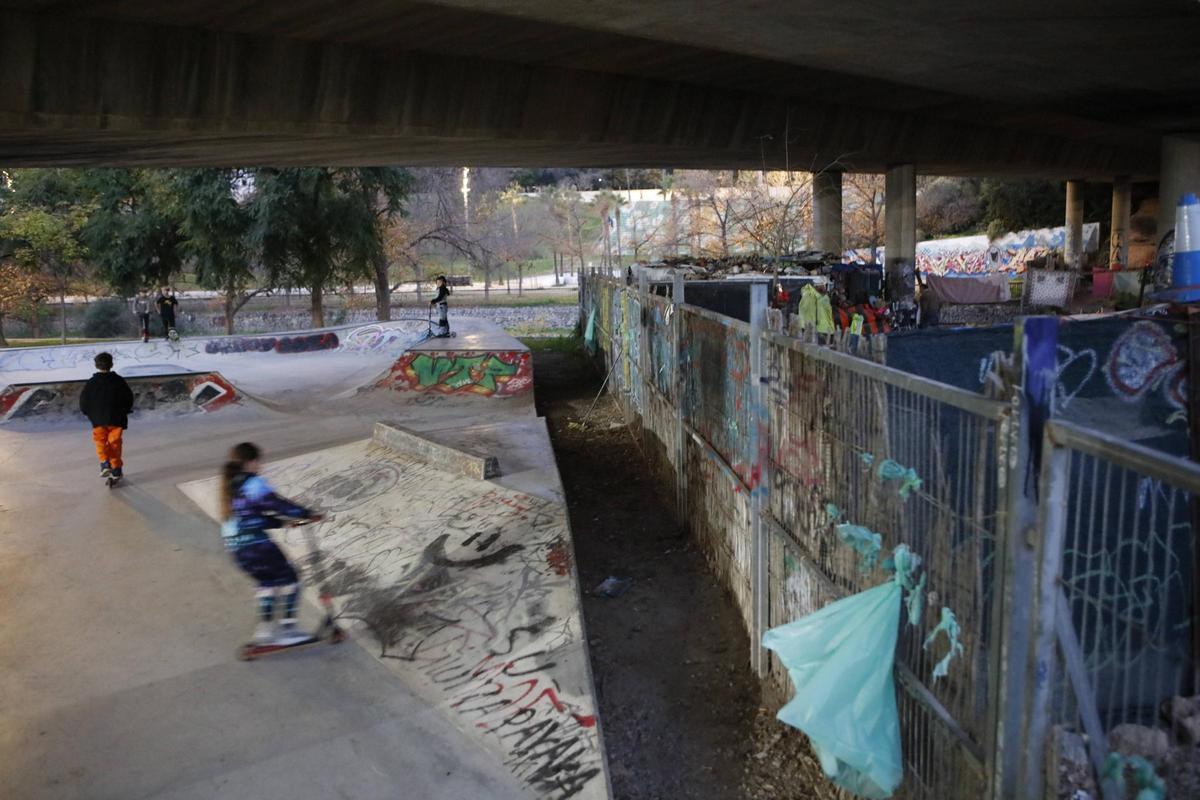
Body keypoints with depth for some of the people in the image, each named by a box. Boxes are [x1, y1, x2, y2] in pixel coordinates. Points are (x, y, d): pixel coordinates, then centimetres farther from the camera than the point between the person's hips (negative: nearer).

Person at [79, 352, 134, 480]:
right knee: (115, 443, 10)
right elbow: (129, 398, 1)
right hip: (116, 419, 1)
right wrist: (124, 411, 16)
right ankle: (116, 469, 12)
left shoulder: (91, 383, -5)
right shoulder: (119, 381, -3)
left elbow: (83, 402, -2)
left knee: (101, 442, 13)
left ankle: (105, 463, -8)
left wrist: (89, 414, 14)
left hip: (98, 420, -1)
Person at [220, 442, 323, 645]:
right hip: (254, 543, -9)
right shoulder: (253, 483, -11)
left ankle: (265, 629, 20)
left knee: (267, 580, 23)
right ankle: (288, 629, 1)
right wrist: (309, 514, -11)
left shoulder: (230, 486, 17)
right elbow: (277, 504, -18)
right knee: (288, 578, 4)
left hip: (234, 546, 9)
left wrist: (285, 521, 18)